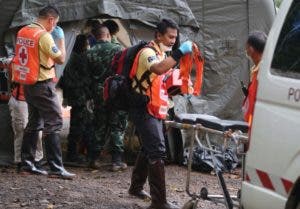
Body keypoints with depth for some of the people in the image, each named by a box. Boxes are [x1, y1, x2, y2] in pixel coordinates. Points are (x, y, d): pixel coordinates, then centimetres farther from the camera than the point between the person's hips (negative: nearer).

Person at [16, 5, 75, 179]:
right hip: (43, 85, -9)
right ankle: (56, 168, -8)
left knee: (34, 123, 17)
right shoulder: (44, 36, -18)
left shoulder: (22, 32, 8)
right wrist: (61, 39, -1)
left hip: (28, 84, 9)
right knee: (53, 125, -6)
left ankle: (27, 163, 20)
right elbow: (61, 59, -13)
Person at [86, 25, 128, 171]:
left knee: (99, 127, 14)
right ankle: (117, 161, 1)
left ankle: (93, 159, 15)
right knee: (117, 127, 3)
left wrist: (91, 94, 13)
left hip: (98, 94, 3)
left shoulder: (90, 53, 2)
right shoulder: (117, 49, -7)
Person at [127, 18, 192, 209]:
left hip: (154, 111, 10)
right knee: (157, 152, -15)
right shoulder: (148, 52, -14)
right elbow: (158, 69, -36)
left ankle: (136, 186, 36)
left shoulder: (162, 54, 17)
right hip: (144, 109, -10)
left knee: (148, 149, 20)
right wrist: (180, 53, -36)